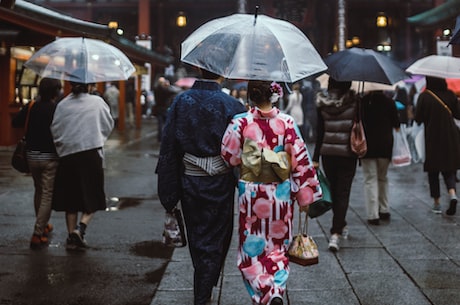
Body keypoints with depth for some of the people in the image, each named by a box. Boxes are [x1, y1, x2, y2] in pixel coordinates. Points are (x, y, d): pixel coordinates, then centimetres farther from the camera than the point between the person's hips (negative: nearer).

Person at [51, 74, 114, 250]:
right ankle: (81, 227, -14)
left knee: (70, 198, 12)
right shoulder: (97, 102, -2)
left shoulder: (62, 105, 0)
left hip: (67, 155, 2)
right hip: (91, 154, -2)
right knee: (92, 197, 7)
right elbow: (109, 126, 7)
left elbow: (55, 131, 1)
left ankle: (72, 235, 12)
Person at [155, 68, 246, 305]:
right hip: (219, 185, -3)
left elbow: (168, 146, -1)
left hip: (189, 181, 3)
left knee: (196, 239, 20)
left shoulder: (181, 101, -3)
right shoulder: (231, 106, -12)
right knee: (214, 241, 10)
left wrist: (168, 193, 4)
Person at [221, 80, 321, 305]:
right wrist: (306, 193, 2)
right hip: (281, 193, 1)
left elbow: (229, 156, -4)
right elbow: (300, 159, -6)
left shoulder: (240, 122, -11)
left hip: (251, 194, -1)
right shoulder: (287, 122, -7)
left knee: (252, 247, 10)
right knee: (278, 246, 17)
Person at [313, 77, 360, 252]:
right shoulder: (354, 101, -8)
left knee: (334, 191, 18)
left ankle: (341, 226, 34)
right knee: (343, 193, 1)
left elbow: (320, 132, -1)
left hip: (327, 153, 3)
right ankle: (336, 233, -9)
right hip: (347, 154, -3)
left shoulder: (322, 102, -2)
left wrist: (315, 158, 2)